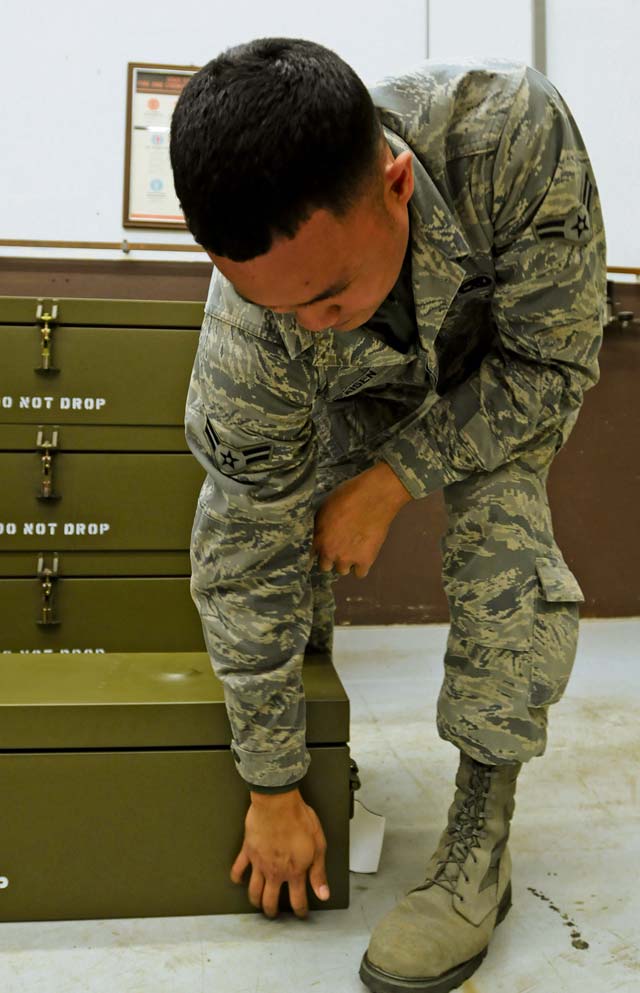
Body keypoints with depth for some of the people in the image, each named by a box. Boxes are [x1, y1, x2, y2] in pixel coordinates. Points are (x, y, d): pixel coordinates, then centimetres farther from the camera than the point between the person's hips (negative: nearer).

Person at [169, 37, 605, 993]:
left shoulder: (512, 132, -41)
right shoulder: (248, 342, -37)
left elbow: (552, 361, -28)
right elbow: (252, 566, -28)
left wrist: (390, 481, -33)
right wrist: (274, 791, -18)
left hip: (506, 379, -1)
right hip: (359, 396, 2)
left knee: (504, 555, -24)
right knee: (230, 536, -9)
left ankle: (481, 844, -6)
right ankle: (308, 692, 24)